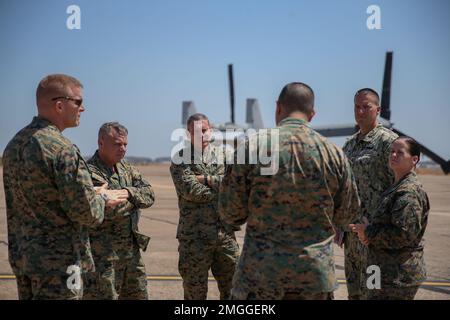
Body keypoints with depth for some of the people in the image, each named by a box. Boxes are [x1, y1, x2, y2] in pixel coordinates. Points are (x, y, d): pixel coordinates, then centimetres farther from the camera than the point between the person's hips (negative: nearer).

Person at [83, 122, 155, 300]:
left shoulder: (126, 168, 11)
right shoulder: (90, 172, -16)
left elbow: (149, 194, 2)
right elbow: (109, 209, -26)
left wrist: (128, 192, -16)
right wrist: (134, 197, -8)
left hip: (132, 250, 8)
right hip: (102, 255, -8)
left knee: (139, 294, 16)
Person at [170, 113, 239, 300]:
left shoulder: (223, 154, 10)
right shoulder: (180, 159, -1)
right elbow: (191, 191, -16)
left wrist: (206, 179, -10)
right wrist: (220, 187, -10)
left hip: (225, 233, 3)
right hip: (194, 236, -3)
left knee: (232, 288, 8)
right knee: (194, 292, 4)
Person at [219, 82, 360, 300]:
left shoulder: (254, 146, -7)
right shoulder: (333, 153, -1)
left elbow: (230, 213, -5)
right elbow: (346, 215, 8)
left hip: (260, 272, -2)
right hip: (316, 272, 2)